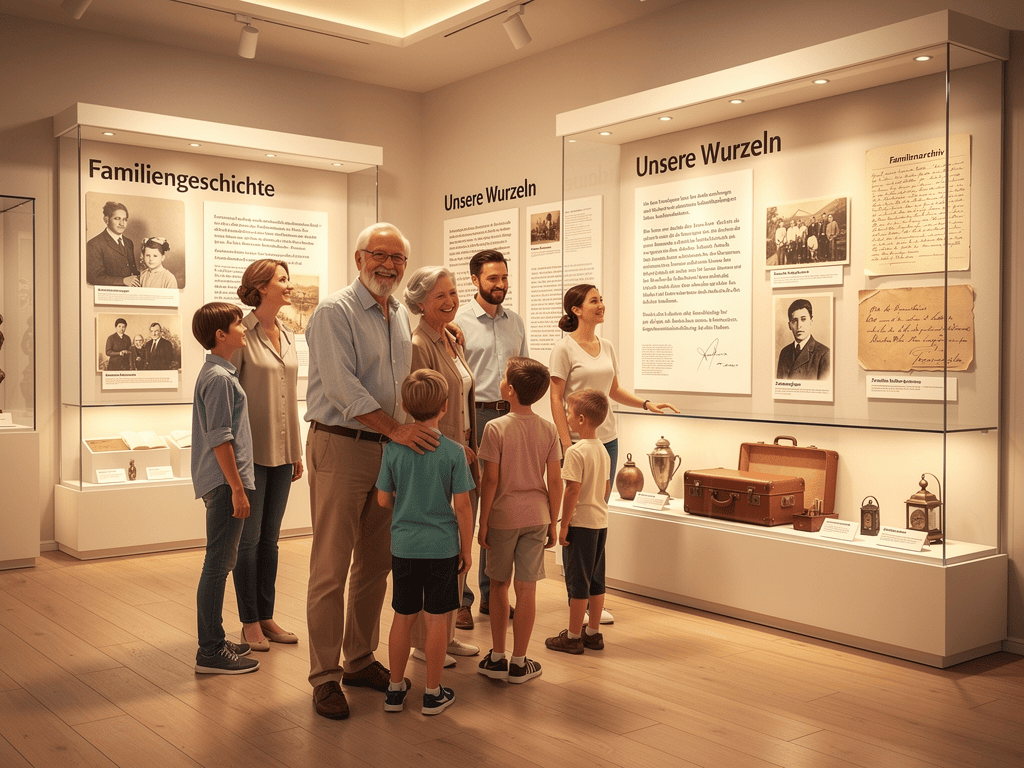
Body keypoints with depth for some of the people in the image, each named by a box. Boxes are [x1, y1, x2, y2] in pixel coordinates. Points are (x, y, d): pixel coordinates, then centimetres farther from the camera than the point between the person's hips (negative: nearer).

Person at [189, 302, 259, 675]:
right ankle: (211, 652, 1)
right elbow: (220, 438, -19)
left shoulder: (217, 373, 16)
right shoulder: (219, 378, -15)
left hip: (219, 483, 10)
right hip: (224, 483, -10)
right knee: (217, 565, -5)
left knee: (220, 564, 15)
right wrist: (237, 488, -18)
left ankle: (214, 641, 25)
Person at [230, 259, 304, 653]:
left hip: (281, 453, 7)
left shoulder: (288, 337, 11)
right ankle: (250, 623, 12)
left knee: (270, 538, 12)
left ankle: (266, 617, 21)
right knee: (249, 538, 2)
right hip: (251, 451, -6)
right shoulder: (241, 334, -9)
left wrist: (297, 451, 16)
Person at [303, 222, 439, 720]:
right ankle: (325, 676, 7)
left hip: (390, 450, 8)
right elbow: (343, 388, -18)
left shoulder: (400, 316, 15)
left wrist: (411, 431, 12)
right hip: (340, 449, -7)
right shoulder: (335, 312, -9)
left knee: (376, 563, 13)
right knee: (331, 567, -2)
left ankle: (360, 660, 26)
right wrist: (395, 429, -21)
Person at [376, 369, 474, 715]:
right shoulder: (454, 451, -11)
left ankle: (395, 688, 24)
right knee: (436, 619, 7)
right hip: (442, 547, -2)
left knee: (403, 617, 13)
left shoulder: (394, 449, -6)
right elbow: (462, 506, -9)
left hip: (403, 545, 2)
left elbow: (383, 499, 0)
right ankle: (433, 693, 17)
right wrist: (466, 549, 3)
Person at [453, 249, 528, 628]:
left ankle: (491, 593, 21)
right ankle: (460, 599, 6)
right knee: (465, 510, -2)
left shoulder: (516, 322, 13)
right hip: (473, 416, -5)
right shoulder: (459, 321, -4)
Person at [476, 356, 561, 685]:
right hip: (536, 516, 2)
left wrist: (482, 522, -3)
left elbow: (490, 480, -12)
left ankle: (497, 658, 21)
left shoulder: (496, 428, -12)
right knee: (526, 588, 5)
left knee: (499, 585, 14)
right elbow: (555, 481, 0)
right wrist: (553, 523, 9)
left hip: (503, 516, -2)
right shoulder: (548, 429, -1)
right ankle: (519, 663, 12)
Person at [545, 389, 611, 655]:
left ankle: (573, 636, 8)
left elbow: (573, 490, -20)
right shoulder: (602, 449, 9)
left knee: (578, 580, 0)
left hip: (580, 523, -8)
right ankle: (593, 633, 22)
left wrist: (563, 524, -14)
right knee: (596, 579, 14)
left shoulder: (575, 451, -17)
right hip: (600, 521, 8)